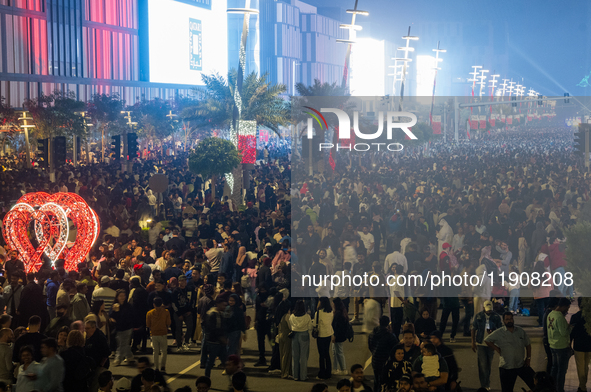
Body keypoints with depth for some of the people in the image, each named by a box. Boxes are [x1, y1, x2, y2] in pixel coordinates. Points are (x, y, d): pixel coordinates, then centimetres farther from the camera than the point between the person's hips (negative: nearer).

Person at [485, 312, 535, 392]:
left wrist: (528, 358, 6)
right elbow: (487, 340, 4)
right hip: (506, 367, -2)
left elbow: (528, 344, 14)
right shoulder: (499, 333, -3)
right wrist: (497, 349, -2)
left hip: (522, 365, 3)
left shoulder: (520, 331, 6)